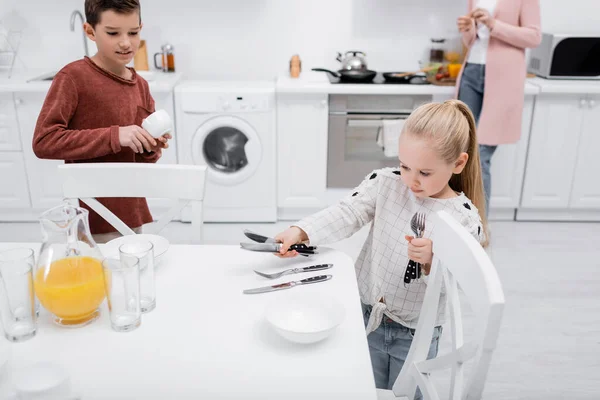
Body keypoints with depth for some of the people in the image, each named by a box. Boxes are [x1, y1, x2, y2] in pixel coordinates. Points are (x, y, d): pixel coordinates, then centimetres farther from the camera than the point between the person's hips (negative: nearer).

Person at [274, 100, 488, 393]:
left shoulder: (465, 219, -17)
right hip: (368, 315, 2)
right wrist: (300, 231, -32)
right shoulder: (385, 183, -10)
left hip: (415, 335, -2)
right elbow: (346, 214, -18)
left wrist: (431, 262, -38)